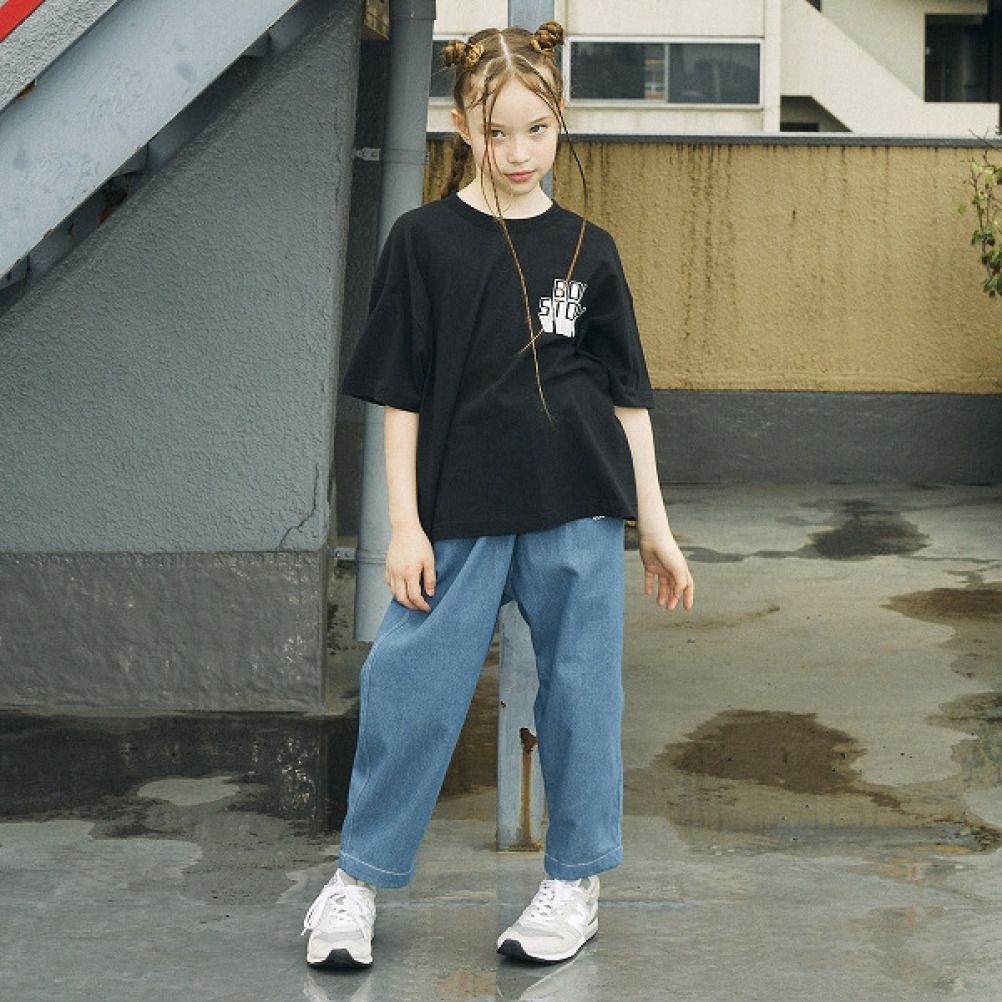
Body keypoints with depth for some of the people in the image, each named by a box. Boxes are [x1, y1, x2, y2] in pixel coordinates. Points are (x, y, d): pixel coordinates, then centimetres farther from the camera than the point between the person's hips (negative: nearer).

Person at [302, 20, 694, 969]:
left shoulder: (587, 249, 4)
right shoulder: (424, 240, -2)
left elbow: (627, 395, 7)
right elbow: (400, 393, -1)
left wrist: (655, 525, 5)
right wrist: (405, 524, -5)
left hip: (577, 514, 2)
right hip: (460, 514, -1)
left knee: (580, 691, 8)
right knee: (412, 688, 0)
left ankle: (575, 881, 24)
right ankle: (359, 877, 17)